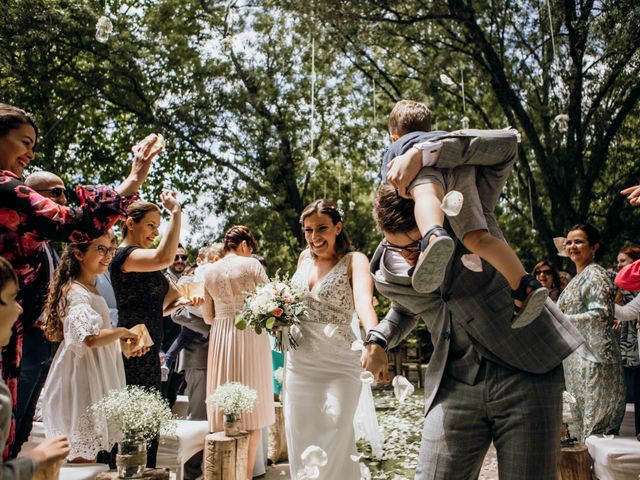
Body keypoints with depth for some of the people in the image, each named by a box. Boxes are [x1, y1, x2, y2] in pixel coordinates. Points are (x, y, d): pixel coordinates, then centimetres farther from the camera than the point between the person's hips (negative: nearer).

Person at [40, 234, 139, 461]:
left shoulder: (91, 288, 14)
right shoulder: (76, 292, -17)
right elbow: (90, 338, -31)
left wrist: (123, 343, 13)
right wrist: (121, 332, -15)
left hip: (96, 377, 10)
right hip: (82, 380, -10)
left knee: (87, 454, 16)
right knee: (83, 458, -3)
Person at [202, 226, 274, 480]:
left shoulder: (209, 271, 6)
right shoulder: (251, 264, -6)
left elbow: (207, 316, 9)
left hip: (220, 338, 4)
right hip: (249, 337, -4)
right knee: (251, 406, 3)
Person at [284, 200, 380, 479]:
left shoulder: (353, 260, -6)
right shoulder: (304, 258, 11)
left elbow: (363, 300, -26)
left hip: (339, 363, -5)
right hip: (299, 362, 5)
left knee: (334, 444, -11)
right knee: (300, 443, 7)